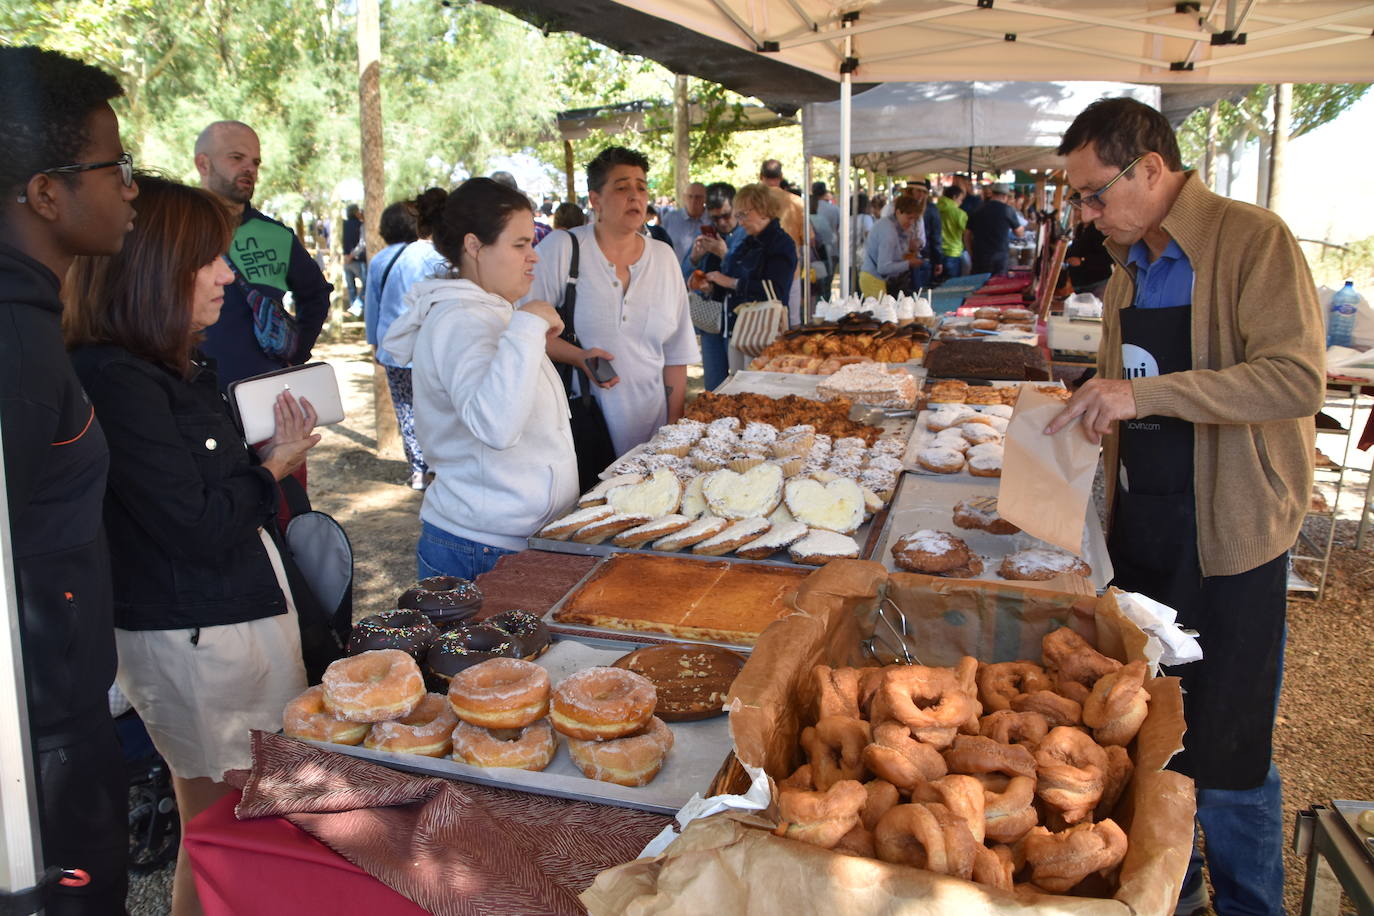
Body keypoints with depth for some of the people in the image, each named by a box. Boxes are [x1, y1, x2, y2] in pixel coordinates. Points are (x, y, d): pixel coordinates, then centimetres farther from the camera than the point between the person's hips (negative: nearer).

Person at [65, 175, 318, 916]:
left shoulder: (178, 368, 9)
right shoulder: (115, 382, -21)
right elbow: (199, 526, -20)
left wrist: (270, 453, -5)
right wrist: (274, 466, -5)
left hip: (244, 611, 9)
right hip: (193, 638, -9)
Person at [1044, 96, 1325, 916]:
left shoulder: (1252, 240, -12)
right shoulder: (1131, 263, 12)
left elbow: (1299, 378, -24)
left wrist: (1144, 394, -28)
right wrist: (1100, 408, 7)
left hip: (1225, 532, -7)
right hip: (1141, 519, 7)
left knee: (1226, 751, 2)